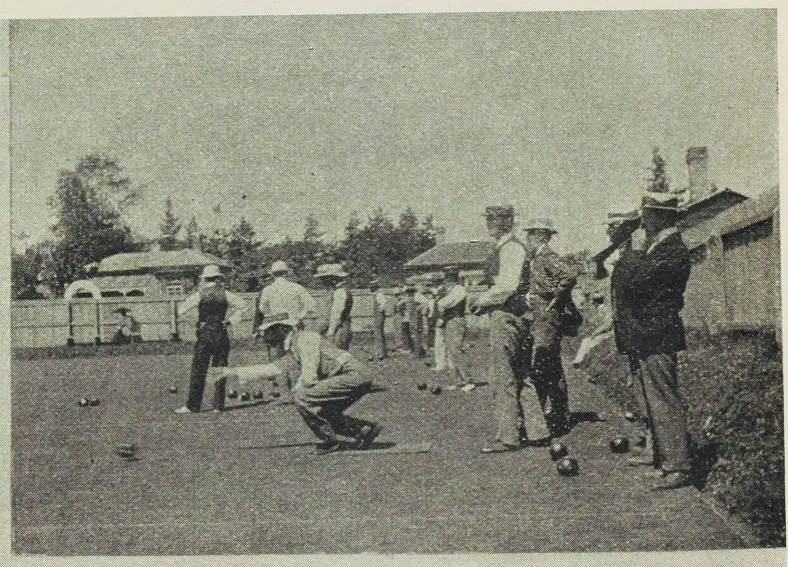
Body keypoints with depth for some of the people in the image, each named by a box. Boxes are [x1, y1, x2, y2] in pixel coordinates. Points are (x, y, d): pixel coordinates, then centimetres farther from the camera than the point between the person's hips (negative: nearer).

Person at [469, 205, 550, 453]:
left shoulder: (511, 248, -12)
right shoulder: (502, 249, 19)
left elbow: (507, 285, -22)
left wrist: (482, 300, -11)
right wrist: (485, 302, 13)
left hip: (507, 317, -10)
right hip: (517, 317, 10)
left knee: (504, 378, -6)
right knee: (522, 376, 12)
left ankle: (508, 437, -2)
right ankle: (537, 432, 17)